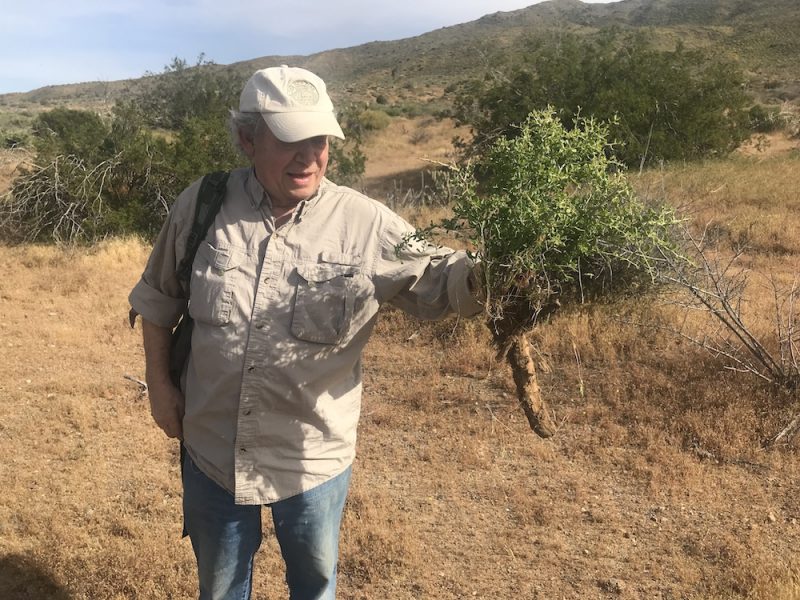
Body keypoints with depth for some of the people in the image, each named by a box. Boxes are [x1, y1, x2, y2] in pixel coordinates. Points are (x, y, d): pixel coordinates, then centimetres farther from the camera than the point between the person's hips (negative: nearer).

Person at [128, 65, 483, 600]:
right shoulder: (201, 205, -8)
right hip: (211, 451, 2)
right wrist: (159, 385, 3)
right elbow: (158, 299, 5)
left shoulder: (366, 224, -15)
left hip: (314, 459, -1)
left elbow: (440, 278, -15)